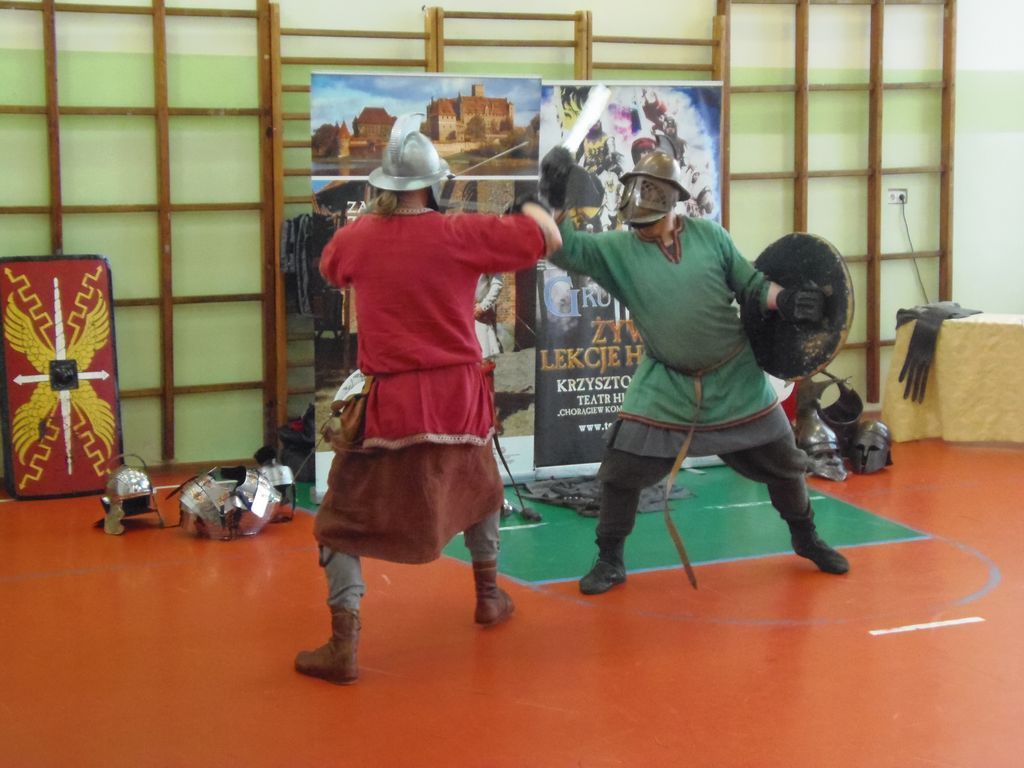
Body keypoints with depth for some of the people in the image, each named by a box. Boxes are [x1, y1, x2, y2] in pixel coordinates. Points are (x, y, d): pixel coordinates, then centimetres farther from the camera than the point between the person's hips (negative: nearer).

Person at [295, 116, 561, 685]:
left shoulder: (355, 239, -5)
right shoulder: (462, 234, -9)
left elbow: (331, 267, 20)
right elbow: (548, 238, 1)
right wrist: (530, 205, 21)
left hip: (389, 405, -1)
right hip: (458, 399, 1)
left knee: (343, 523, 6)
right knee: (478, 489, 31)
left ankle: (343, 646, -6)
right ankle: (488, 596, 44)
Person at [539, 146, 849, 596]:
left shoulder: (709, 235, -4)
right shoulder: (617, 249, -6)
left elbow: (750, 285, 0)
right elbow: (564, 250, -18)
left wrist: (784, 299, -19)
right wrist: (555, 201, -32)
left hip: (736, 379, 1)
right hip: (665, 385, 0)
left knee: (783, 463, 12)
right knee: (620, 471, -5)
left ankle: (806, 540, 36)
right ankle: (610, 561, 14)